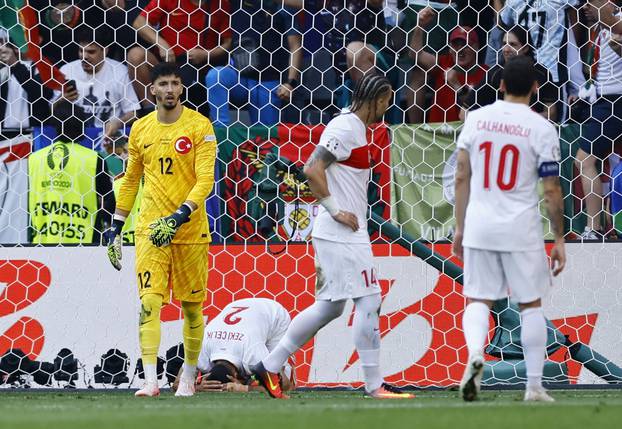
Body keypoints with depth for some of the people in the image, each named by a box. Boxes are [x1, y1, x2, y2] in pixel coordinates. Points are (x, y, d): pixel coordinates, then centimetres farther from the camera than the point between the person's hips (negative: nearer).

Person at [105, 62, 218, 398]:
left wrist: (179, 217, -24)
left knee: (192, 306, 6)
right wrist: (115, 228, 15)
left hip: (191, 230, -2)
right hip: (150, 230, 2)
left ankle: (188, 377, 22)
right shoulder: (140, 129, 8)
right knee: (149, 301, -12)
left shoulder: (199, 126, -4)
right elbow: (130, 181, 18)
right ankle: (150, 380, -17)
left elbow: (205, 180, -11)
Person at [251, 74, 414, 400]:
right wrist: (336, 211, -18)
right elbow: (312, 170, -21)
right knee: (368, 302, -7)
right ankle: (374, 386, -3)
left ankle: (269, 367, 16)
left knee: (330, 306, 13)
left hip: (350, 233, 10)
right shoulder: (345, 128, -13)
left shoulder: (357, 129, 17)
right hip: (341, 234, -10)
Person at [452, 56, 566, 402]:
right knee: (531, 304, 9)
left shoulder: (476, 119, 3)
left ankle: (475, 353, -20)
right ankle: (534, 386, 8)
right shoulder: (541, 129, -6)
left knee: (478, 299, 10)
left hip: (479, 225, 2)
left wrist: (460, 227, 15)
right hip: (521, 229, -2)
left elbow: (462, 177, 6)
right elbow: (552, 189, -5)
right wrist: (559, 239, 3)